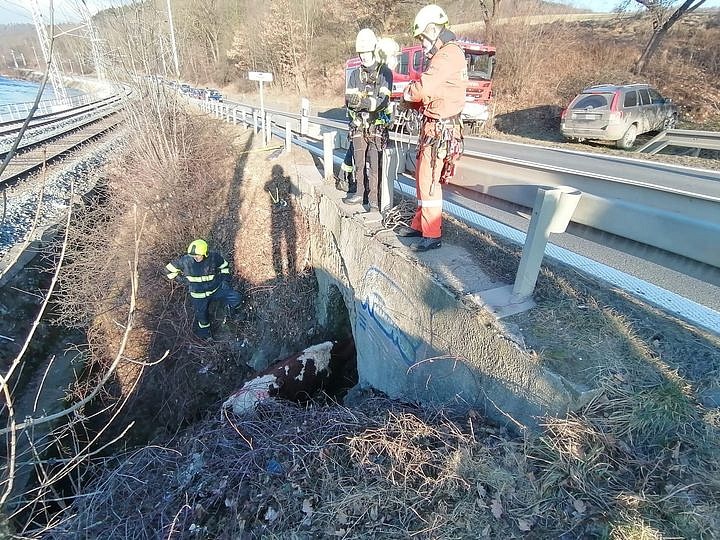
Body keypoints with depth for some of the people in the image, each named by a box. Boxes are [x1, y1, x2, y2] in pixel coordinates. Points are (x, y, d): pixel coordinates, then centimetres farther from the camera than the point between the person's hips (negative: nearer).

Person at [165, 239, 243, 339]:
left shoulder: (214, 257, -16)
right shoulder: (185, 261, -19)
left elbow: (224, 265, 6)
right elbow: (169, 269, -3)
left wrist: (224, 278, -2)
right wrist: (183, 280, -4)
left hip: (217, 288, 0)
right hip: (199, 295, 0)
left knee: (237, 298, -14)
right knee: (202, 315, 10)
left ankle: (230, 308, 20)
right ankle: (204, 331, 42)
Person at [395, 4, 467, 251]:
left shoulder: (449, 53, -14)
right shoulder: (440, 55, 19)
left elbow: (423, 88, -23)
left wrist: (407, 92, -3)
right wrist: (411, 101, 3)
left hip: (440, 129, -10)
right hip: (433, 125, 10)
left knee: (429, 181, -8)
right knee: (422, 177, 15)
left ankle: (432, 235, -1)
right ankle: (419, 224, 26)